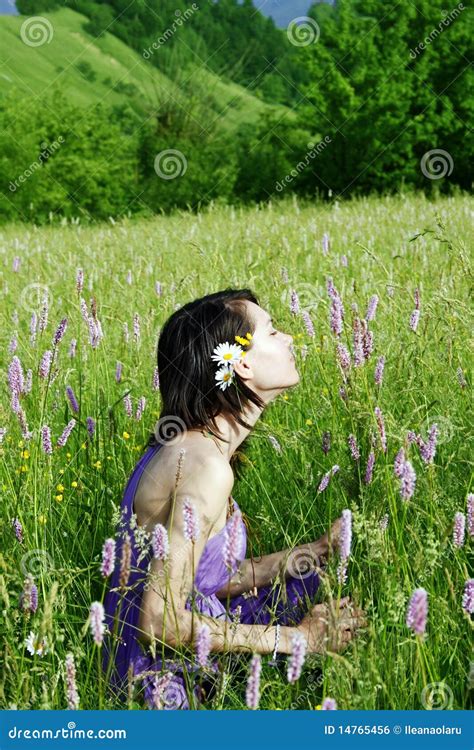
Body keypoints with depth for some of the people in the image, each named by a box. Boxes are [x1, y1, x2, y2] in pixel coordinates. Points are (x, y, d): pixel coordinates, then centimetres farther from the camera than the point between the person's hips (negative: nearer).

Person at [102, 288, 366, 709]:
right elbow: (160, 621, -26)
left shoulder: (192, 447, 5)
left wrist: (321, 549, 2)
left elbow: (215, 577, 6)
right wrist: (296, 638, -20)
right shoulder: (204, 466, -24)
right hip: (168, 687, -9)